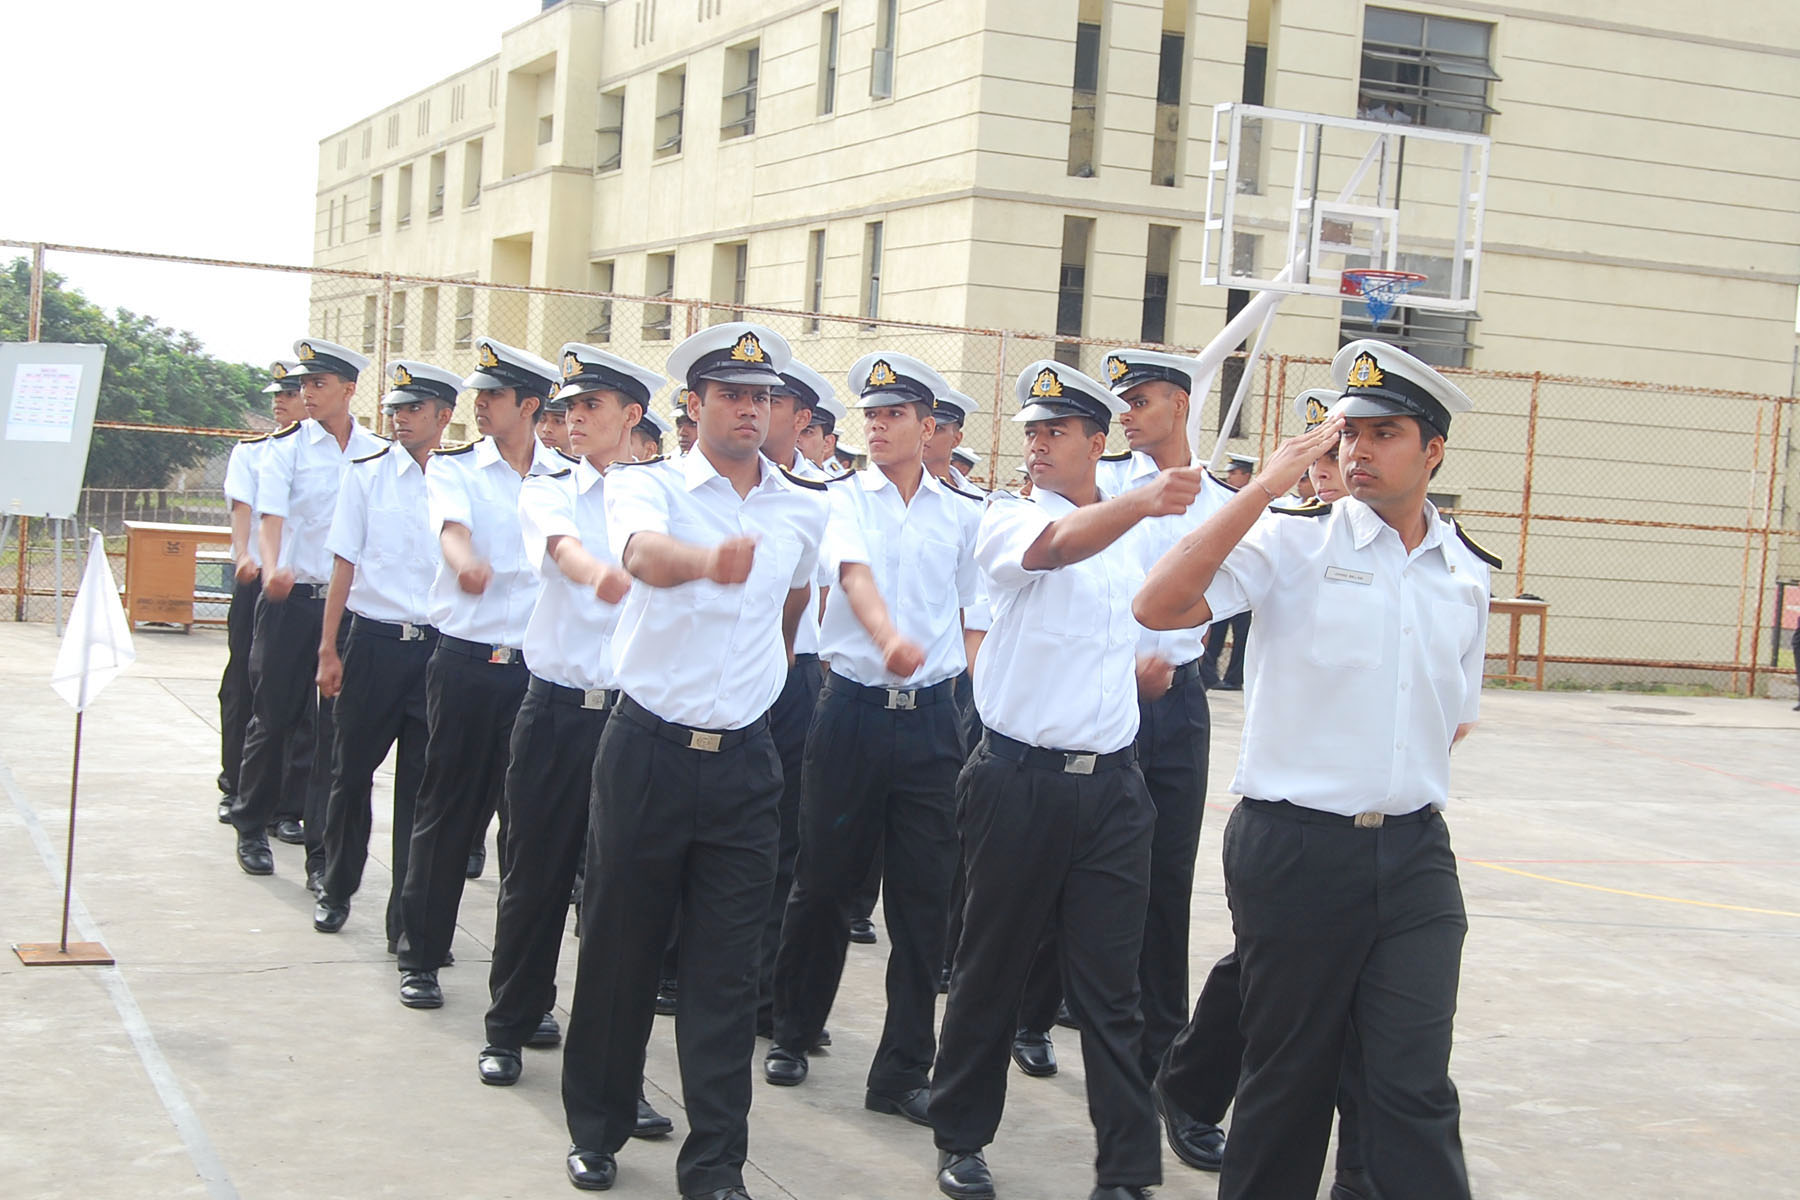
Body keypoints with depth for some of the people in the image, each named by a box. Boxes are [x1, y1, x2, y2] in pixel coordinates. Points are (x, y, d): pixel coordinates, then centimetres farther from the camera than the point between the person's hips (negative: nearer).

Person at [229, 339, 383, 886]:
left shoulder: (377, 453, 7)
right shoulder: (287, 448, 1)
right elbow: (271, 517, -11)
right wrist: (272, 569, -30)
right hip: (291, 597, -1)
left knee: (335, 726, 0)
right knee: (273, 716, 5)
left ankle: (321, 851, 6)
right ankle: (251, 830, 22)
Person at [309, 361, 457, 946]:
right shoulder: (367, 475, 3)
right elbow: (345, 564, 3)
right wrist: (329, 650, -1)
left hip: (437, 643, 0)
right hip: (373, 639, 0)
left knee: (421, 783, 2)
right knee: (352, 769, 9)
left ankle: (409, 915, 10)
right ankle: (336, 890, 28)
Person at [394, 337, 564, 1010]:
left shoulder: (564, 479, 8)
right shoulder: (454, 468, 3)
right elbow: (452, 527, -18)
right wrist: (466, 562, -40)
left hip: (538, 668, 1)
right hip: (465, 662, -1)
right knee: (447, 807, 3)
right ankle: (420, 957, 15)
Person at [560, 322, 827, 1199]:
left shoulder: (805, 510, 6)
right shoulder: (647, 487, -6)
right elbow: (647, 554, -30)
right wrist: (709, 560, -51)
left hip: (745, 762, 2)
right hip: (648, 752, -2)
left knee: (726, 971, 2)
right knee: (619, 948, 9)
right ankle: (597, 1128, 27)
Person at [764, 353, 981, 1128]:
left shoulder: (962, 514, 8)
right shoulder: (846, 498, 0)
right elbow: (854, 574, -20)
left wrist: (964, 684, 9)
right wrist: (888, 639, -39)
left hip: (932, 715, 2)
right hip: (854, 707, -2)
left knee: (924, 896, 1)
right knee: (824, 881, 7)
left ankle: (903, 1070, 9)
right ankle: (792, 1033, 27)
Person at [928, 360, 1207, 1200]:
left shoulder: (1135, 534, 12)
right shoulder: (1009, 518, -5)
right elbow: (1055, 546, -31)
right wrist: (1143, 502, -47)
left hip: (1110, 780, 3)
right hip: (1019, 776, -3)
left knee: (1111, 985, 2)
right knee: (991, 969, 8)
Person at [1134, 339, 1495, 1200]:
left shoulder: (1466, 573, 10)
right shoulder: (1295, 542, -4)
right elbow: (1158, 606, -19)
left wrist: (1408, 787, 10)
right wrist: (1265, 486, -19)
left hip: (1414, 853, 3)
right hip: (1294, 846, -3)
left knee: (1415, 1084, -1)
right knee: (1288, 1074, 9)